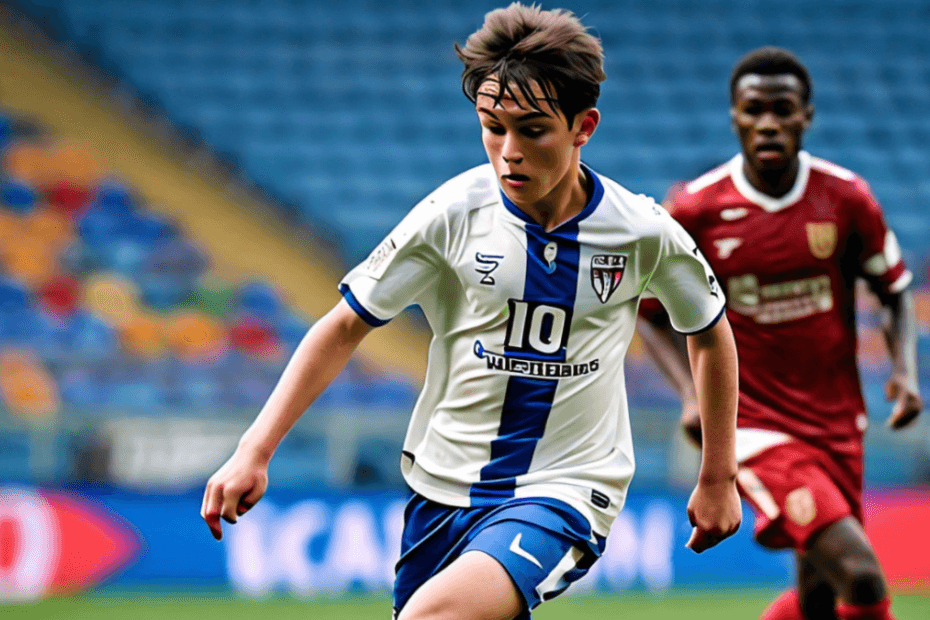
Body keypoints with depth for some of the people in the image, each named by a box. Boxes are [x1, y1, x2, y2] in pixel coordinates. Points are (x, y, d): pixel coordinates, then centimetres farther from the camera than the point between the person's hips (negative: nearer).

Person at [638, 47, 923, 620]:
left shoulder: (846, 197, -3)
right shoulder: (696, 210, -9)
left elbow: (895, 291, 10)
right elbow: (650, 313, 3)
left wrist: (905, 369, -8)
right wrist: (692, 392, -13)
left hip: (837, 422, 4)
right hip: (753, 424, -4)